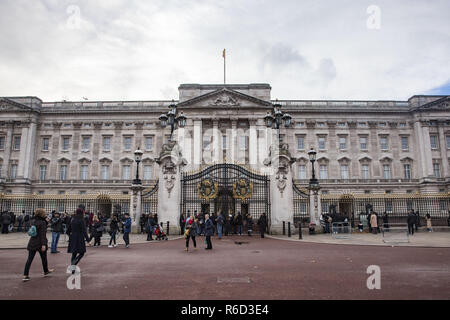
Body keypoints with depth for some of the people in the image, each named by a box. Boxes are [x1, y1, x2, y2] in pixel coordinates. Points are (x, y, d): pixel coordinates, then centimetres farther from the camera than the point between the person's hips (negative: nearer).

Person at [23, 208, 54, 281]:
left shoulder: (34, 221, 6)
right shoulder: (42, 223, -15)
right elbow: (43, 234, -19)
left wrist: (46, 221, 6)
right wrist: (43, 244, -20)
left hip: (32, 243, 6)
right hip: (40, 243, -6)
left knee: (29, 259, 4)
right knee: (44, 258, 14)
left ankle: (25, 275, 0)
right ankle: (46, 271, 32)